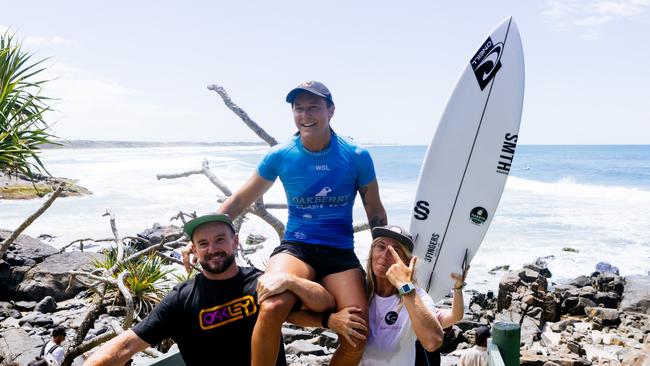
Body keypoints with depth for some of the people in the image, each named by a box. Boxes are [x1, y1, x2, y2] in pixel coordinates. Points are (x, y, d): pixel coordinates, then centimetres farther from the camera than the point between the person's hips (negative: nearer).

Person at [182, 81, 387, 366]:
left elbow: (376, 215, 10)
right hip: (295, 248, -1)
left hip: (341, 255, 1)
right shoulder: (280, 156, 1)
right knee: (272, 306, -34)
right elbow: (240, 200, 10)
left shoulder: (357, 157, 0)